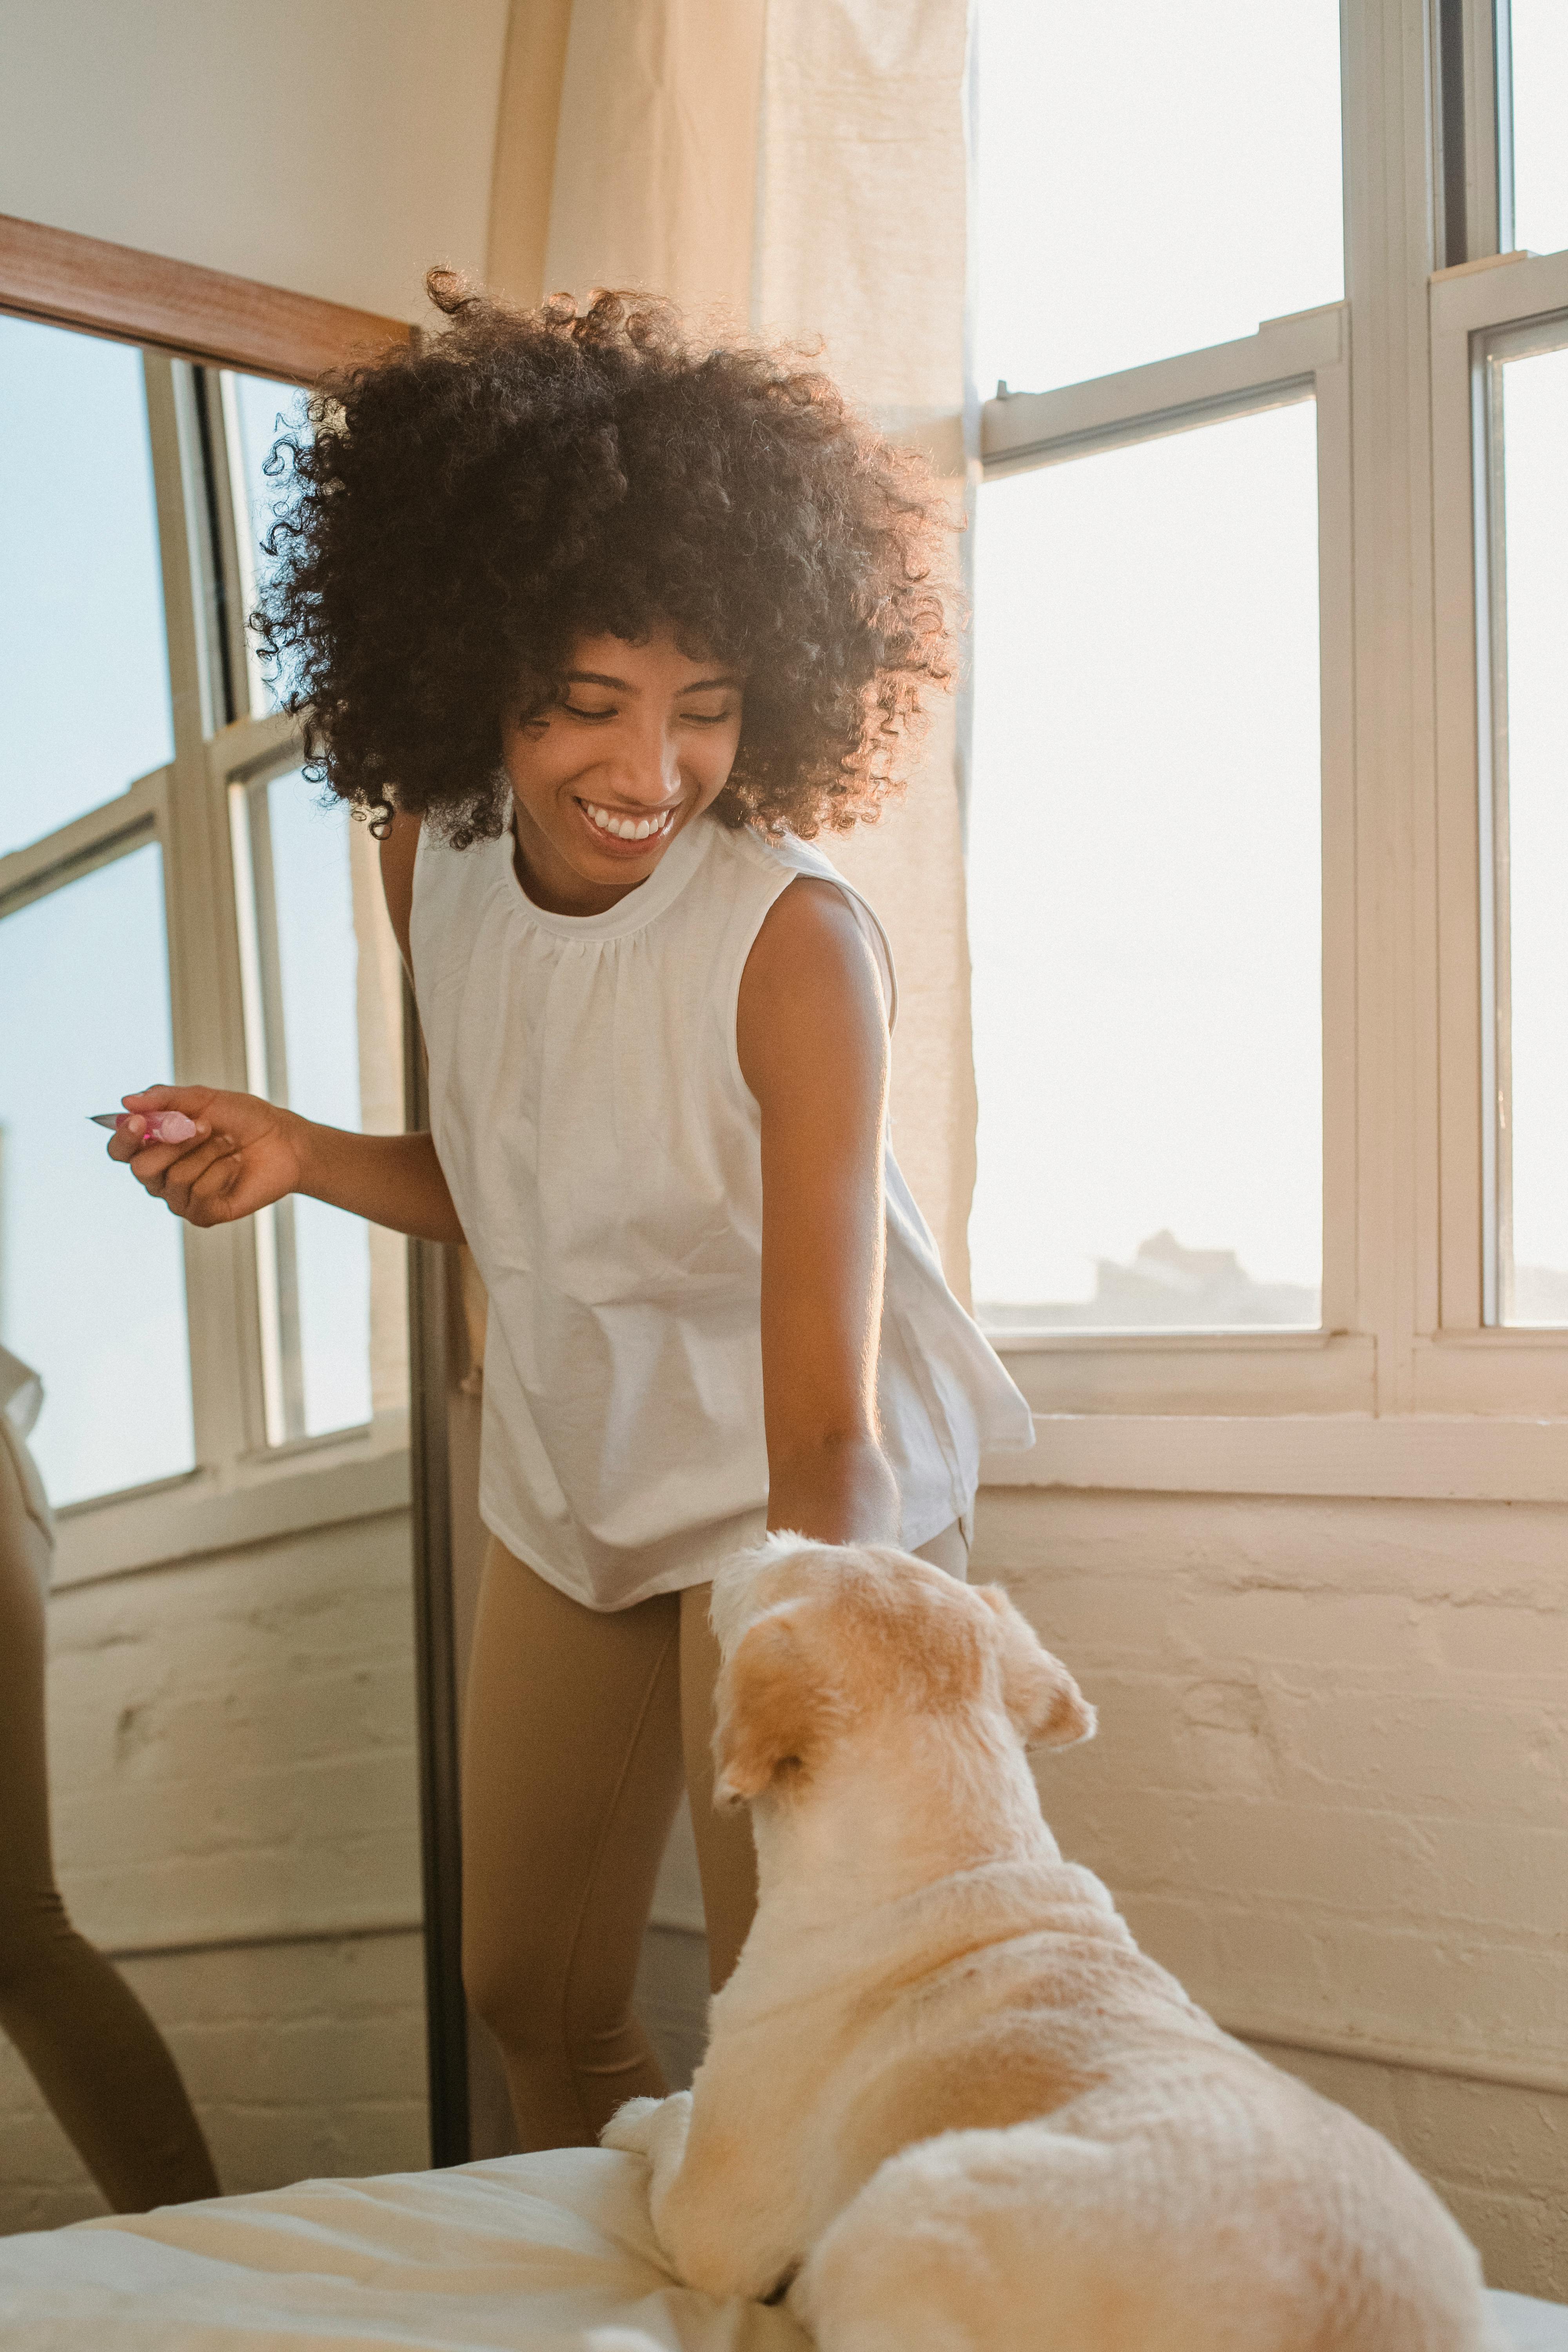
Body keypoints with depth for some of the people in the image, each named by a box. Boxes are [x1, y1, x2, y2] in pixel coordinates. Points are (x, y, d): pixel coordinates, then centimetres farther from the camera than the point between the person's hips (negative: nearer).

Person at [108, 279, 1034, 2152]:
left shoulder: (792, 941, -29)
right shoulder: (432, 859, -10)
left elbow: (823, 1422, -32)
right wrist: (301, 1157, -10)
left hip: (803, 1510, -6)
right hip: (570, 1495, 6)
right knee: (530, 1997, 20)